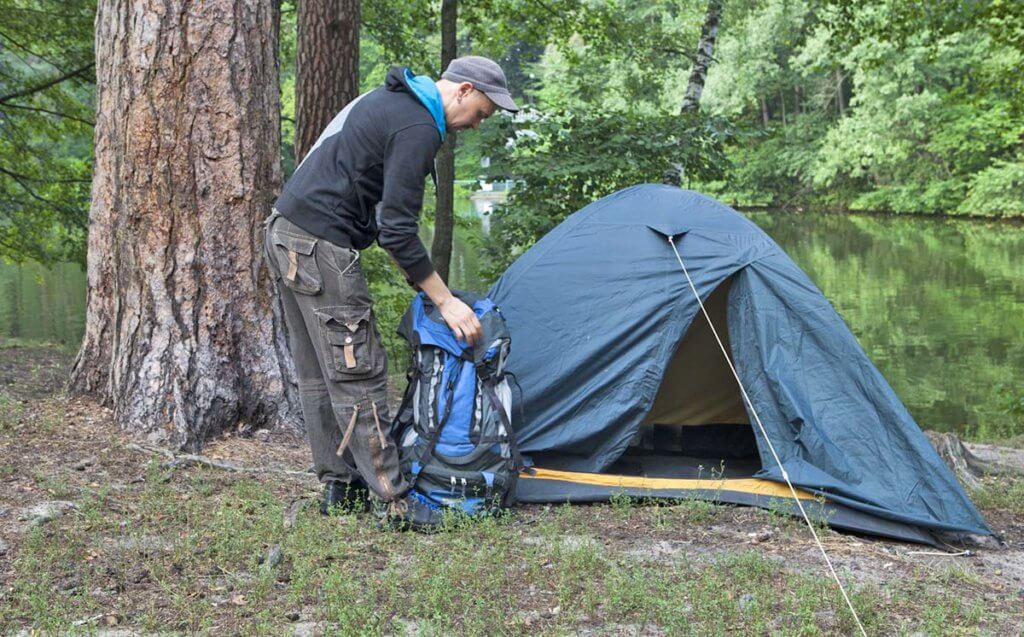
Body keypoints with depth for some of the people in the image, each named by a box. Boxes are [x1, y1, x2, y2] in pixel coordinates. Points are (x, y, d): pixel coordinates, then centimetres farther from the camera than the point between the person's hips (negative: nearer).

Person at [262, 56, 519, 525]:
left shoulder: (388, 99, 17)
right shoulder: (418, 128, -14)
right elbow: (397, 230, -18)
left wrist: (420, 278, 23)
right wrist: (444, 301, -10)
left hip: (283, 230, 11)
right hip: (321, 246, -11)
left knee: (318, 372, 14)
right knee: (357, 373, -7)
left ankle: (338, 487, 22)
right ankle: (393, 501, -2)